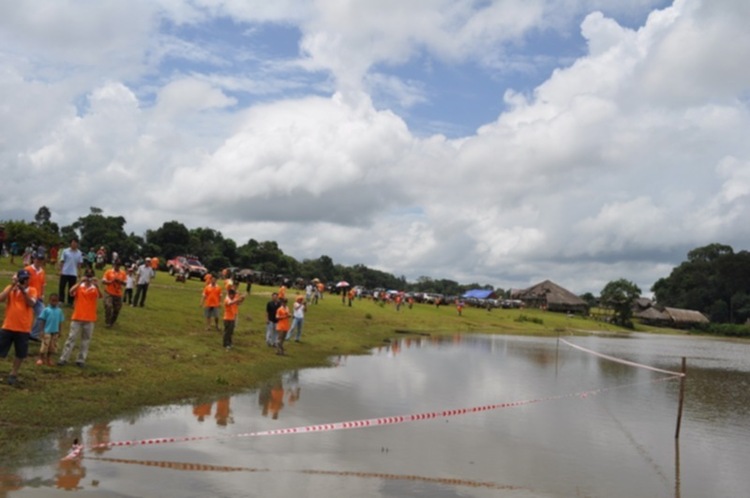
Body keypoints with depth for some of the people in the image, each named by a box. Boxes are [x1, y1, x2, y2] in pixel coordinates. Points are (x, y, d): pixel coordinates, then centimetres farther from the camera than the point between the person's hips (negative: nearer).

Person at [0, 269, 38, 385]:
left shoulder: (32, 290, 1)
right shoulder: (10, 288, 3)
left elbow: (31, 303, -16)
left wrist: (23, 291, -24)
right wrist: (12, 285, -16)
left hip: (24, 328, 0)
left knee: (20, 354, 8)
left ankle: (13, 374, 24)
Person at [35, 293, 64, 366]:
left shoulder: (59, 311, 4)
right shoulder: (46, 310, -5)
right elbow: (43, 321, -2)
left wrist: (60, 332, 8)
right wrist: (42, 331, -4)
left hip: (55, 332, 3)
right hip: (47, 331, -3)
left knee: (52, 347, 9)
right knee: (44, 346, -3)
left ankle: (48, 360, 21)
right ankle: (41, 359, 11)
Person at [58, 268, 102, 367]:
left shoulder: (95, 288, 1)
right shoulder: (79, 286, 0)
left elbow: (100, 296, -20)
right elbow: (71, 292, -21)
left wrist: (97, 286, -35)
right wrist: (80, 282, -31)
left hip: (90, 318, 1)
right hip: (77, 317, -1)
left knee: (86, 339, 6)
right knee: (71, 337, 1)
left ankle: (81, 360, 15)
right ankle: (63, 359, 6)